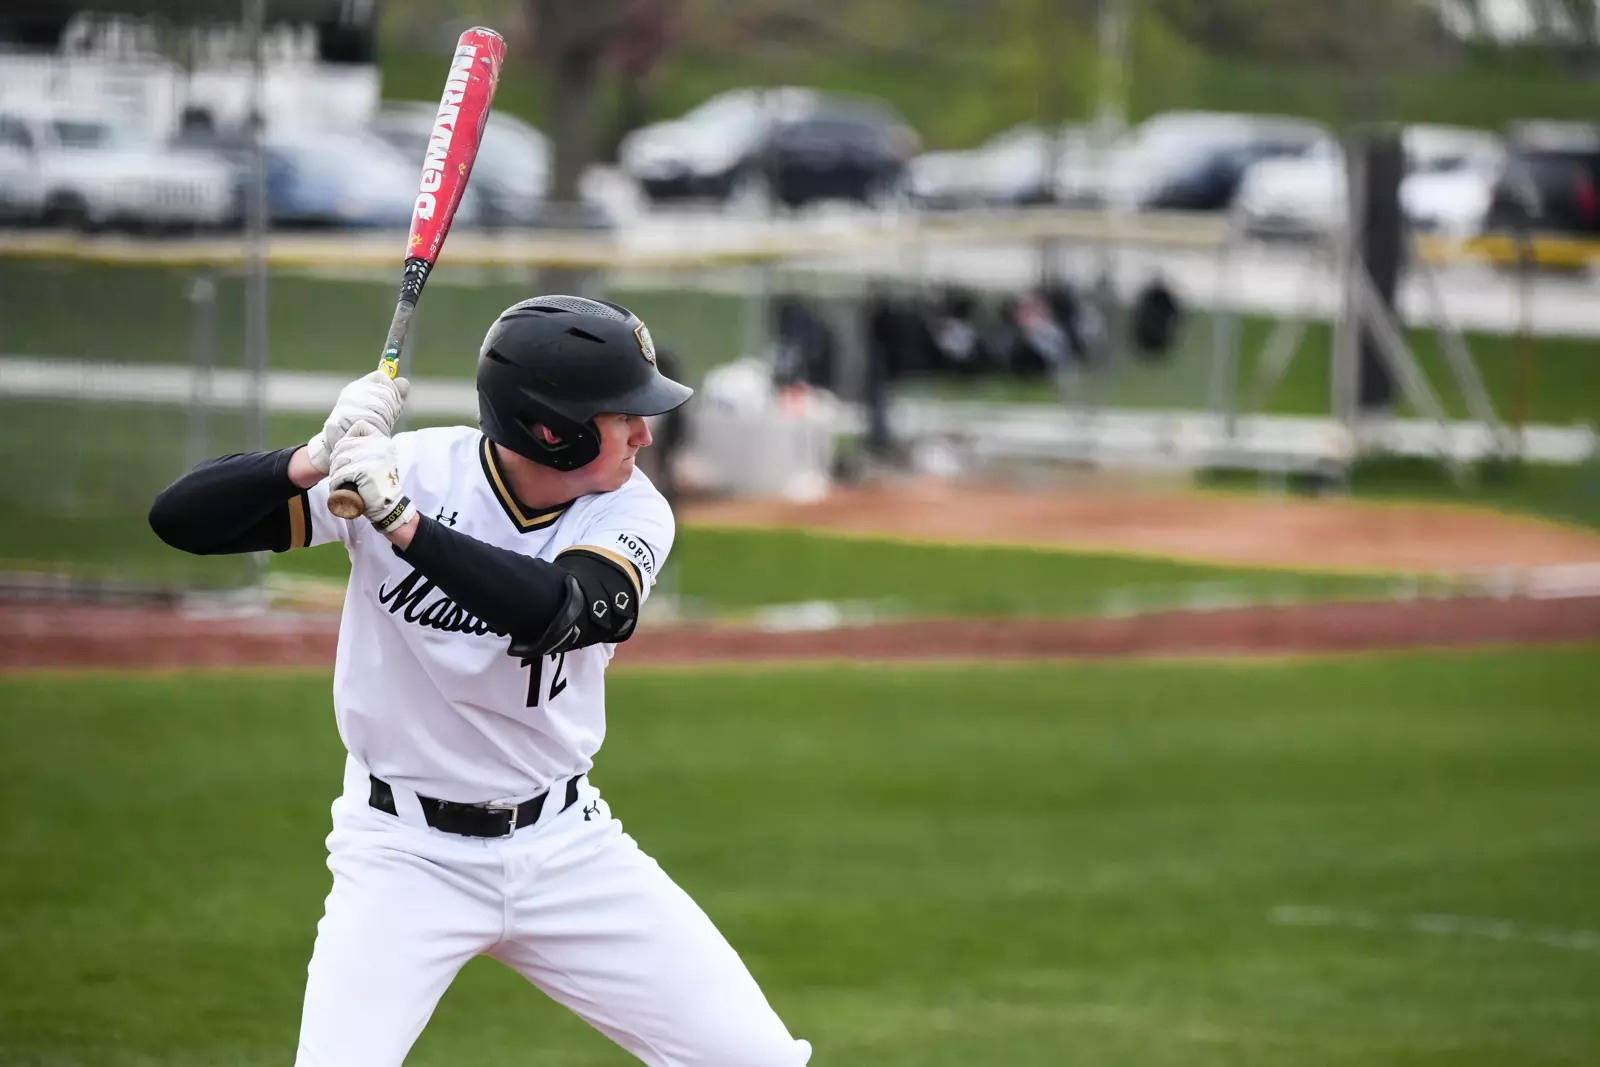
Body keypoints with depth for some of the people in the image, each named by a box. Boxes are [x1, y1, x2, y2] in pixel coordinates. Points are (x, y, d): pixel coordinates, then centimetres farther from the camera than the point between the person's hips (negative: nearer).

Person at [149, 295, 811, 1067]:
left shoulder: (630, 512, -9)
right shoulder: (410, 470, -16)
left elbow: (557, 611, -32)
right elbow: (179, 519, -19)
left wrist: (399, 520, -42)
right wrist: (317, 460, -36)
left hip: (565, 848, 3)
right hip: (405, 851, -3)